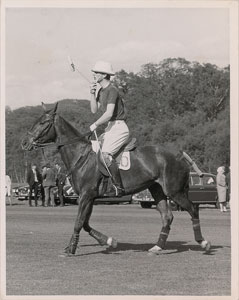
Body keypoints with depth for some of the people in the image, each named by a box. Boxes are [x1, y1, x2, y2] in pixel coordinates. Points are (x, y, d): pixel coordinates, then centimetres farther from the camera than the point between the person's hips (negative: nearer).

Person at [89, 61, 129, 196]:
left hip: (119, 128, -10)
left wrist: (95, 125, -14)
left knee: (105, 155, -25)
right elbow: (94, 110, 15)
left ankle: (119, 187, -24)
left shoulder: (112, 91, -14)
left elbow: (109, 113, -22)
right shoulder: (101, 90, 16)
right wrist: (92, 94, 3)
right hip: (110, 128, 10)